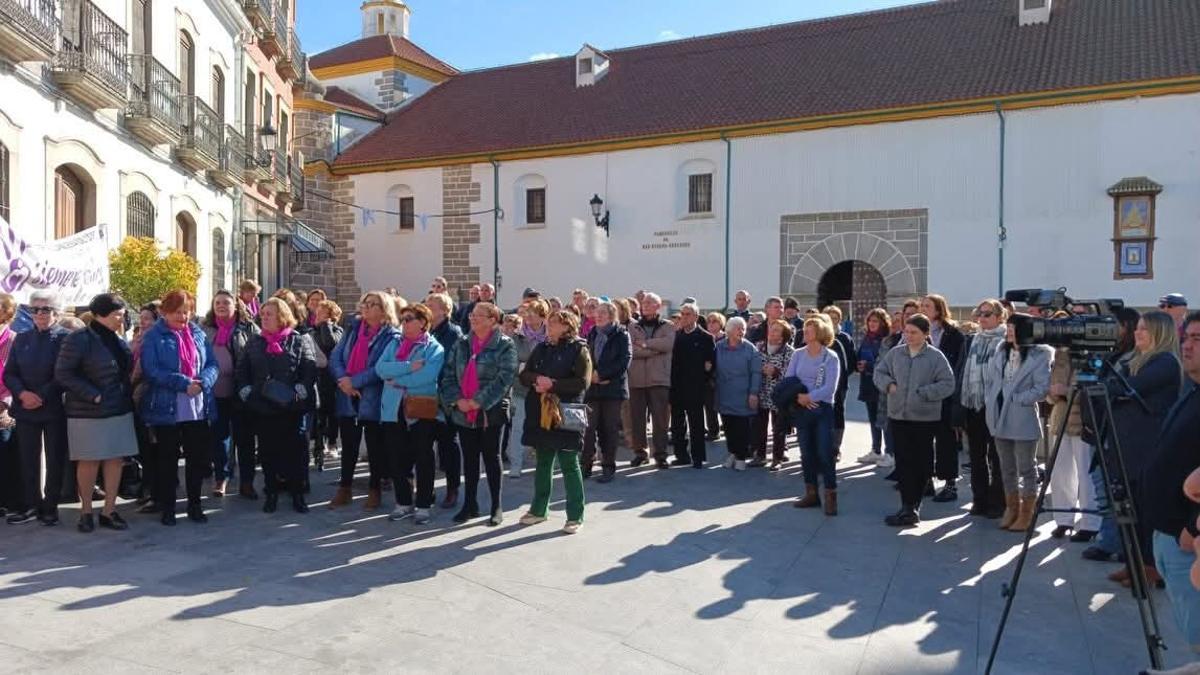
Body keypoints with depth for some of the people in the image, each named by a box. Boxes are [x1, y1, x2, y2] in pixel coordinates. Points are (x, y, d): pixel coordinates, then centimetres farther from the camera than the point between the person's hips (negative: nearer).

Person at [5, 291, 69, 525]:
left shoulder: (66, 338, -3)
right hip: (25, 408, 4)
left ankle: (50, 507, 13)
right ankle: (30, 505, 19)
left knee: (55, 460, 3)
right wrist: (22, 393, -11)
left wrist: (42, 396, -15)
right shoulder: (21, 339, 10)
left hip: (55, 408, -4)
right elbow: (9, 374, 8)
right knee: (27, 459, 7)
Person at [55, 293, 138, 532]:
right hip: (89, 413, -6)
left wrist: (128, 394, 7)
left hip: (120, 411, 6)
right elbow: (62, 374, -14)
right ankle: (86, 511, 17)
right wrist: (94, 395, -18)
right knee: (89, 461, 3)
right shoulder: (78, 340, -11)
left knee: (115, 459, 5)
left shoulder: (118, 340, 10)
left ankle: (109, 511, 13)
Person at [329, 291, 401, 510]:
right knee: (348, 446, 13)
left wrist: (354, 382, -19)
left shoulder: (391, 336, -6)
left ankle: (375, 490, 20)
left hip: (373, 400, -4)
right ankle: (344, 488, 25)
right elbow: (335, 357, 3)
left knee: (375, 447, 7)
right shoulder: (353, 329, 10)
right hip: (347, 397, 4)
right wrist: (343, 380, -14)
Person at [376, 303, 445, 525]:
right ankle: (404, 503, 23)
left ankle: (423, 505, 14)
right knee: (397, 458, 10)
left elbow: (426, 376, -19)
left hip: (423, 411, -4)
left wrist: (396, 379, -11)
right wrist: (409, 367, -16)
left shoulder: (434, 348, -2)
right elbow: (381, 368, -4)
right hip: (394, 409, 5)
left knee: (423, 458, 5)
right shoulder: (394, 344, 12)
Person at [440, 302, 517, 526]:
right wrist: (457, 399, -10)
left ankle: (497, 507, 15)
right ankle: (470, 505, 24)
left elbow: (504, 379, -15)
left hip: (491, 412, -4)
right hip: (463, 412, 5)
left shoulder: (505, 346, -6)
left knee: (491, 457, 4)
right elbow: (449, 375, 6)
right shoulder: (462, 344, 10)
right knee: (469, 458, 12)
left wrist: (478, 401, -18)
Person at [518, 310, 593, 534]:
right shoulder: (541, 348, 12)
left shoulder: (578, 349, -5)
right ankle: (538, 509, 28)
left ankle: (575, 516, 9)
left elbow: (582, 382, -14)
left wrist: (553, 385, -18)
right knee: (543, 462, 16)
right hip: (540, 412, 6)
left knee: (569, 465, 0)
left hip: (565, 414, -6)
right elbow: (524, 375, 10)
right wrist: (537, 379, -11)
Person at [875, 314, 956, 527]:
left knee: (921, 463, 6)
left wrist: (922, 393, -14)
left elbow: (948, 385, -7)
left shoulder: (936, 357, -4)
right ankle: (909, 508, 6)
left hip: (925, 418, -3)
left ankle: (911, 507, 17)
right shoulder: (896, 353, 6)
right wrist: (889, 384, -4)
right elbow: (879, 371, 15)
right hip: (898, 416, 3)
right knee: (903, 461, 1)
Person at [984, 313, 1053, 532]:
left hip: (1023, 420, -6)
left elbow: (1042, 388, -14)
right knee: (1007, 468, 16)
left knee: (1026, 468, 4)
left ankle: (1026, 514, 14)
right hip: (999, 419, 6)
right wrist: (991, 401, 5)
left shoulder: (1039, 355, -9)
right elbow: (989, 379, 15)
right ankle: (1011, 508, 29)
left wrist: (1017, 400, -14)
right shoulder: (1001, 352, 10)